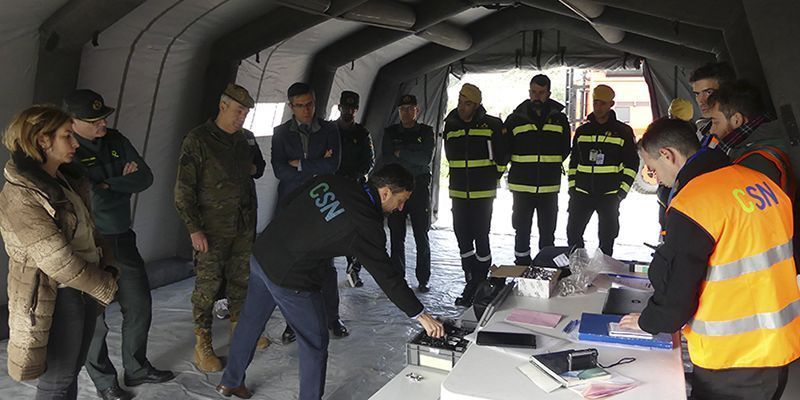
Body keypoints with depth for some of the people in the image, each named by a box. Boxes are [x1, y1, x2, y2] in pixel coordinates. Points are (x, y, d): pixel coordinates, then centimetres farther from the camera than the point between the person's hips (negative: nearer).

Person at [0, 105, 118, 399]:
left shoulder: (63, 182, 7)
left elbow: (87, 230, 14)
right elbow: (59, 262, -22)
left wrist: (105, 268, 1)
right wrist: (105, 287, -11)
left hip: (87, 288, 8)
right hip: (57, 299, -8)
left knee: (73, 369, 20)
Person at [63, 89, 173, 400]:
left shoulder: (116, 140, 3)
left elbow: (146, 177, 0)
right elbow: (90, 201, -24)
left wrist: (107, 184, -13)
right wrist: (124, 181, -11)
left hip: (123, 239, 6)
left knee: (139, 307, 14)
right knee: (93, 318, 8)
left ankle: (137, 369, 34)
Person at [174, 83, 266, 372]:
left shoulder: (243, 139, 9)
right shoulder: (197, 140, -10)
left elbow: (255, 166, 28)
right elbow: (183, 188, -12)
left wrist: (254, 168, 7)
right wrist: (193, 228, -16)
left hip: (243, 226, 6)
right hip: (212, 229, -6)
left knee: (241, 278, 15)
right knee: (208, 284, -1)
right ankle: (202, 345, 12)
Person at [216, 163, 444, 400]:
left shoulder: (328, 181, -2)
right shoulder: (366, 225, -21)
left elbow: (289, 202, 9)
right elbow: (386, 276, -17)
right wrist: (420, 315, -9)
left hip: (261, 254, 8)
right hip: (289, 279, -8)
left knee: (250, 322, 26)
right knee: (315, 343, 10)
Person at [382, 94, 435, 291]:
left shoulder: (426, 132, 7)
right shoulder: (390, 132, 11)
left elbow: (427, 158, -8)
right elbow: (387, 159, -1)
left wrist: (401, 153, -9)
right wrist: (413, 157, -8)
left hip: (419, 188, -1)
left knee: (421, 236, 1)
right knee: (396, 236, 3)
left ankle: (423, 279, 10)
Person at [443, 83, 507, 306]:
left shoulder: (492, 125, -7)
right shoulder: (450, 125, 6)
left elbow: (501, 158, 1)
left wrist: (490, 179, 7)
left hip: (483, 193, -4)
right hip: (459, 192, 4)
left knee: (481, 238, -1)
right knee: (463, 237, 7)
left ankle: (480, 286, 12)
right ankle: (471, 283, 20)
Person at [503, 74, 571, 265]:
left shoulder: (559, 119, 4)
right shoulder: (515, 119, 0)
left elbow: (565, 149, 12)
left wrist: (552, 165, 3)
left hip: (550, 187, 1)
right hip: (522, 186, -1)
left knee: (548, 232, 11)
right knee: (522, 231, 8)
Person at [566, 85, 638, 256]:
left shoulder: (623, 131, 1)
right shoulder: (582, 131, 10)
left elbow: (631, 163, 0)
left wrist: (622, 191, -8)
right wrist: (572, 188, 6)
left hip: (610, 195, -2)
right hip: (582, 193, 3)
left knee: (607, 237, 4)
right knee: (573, 233, 2)